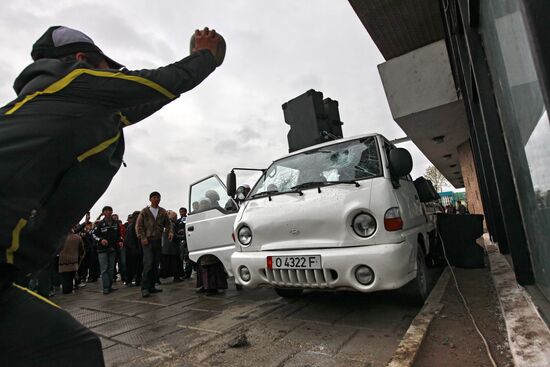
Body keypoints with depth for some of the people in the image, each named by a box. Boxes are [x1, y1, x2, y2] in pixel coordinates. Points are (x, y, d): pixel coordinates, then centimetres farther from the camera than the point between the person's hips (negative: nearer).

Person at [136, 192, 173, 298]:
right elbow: (138, 225, 0)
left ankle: (151, 287, 15)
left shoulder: (163, 212, 11)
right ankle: (145, 288, -7)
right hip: (147, 241, -4)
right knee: (148, 264, -12)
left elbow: (168, 224, 13)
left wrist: (170, 232, -6)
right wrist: (142, 237, -11)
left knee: (156, 265, 6)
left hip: (158, 241, 4)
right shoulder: (144, 211, 3)